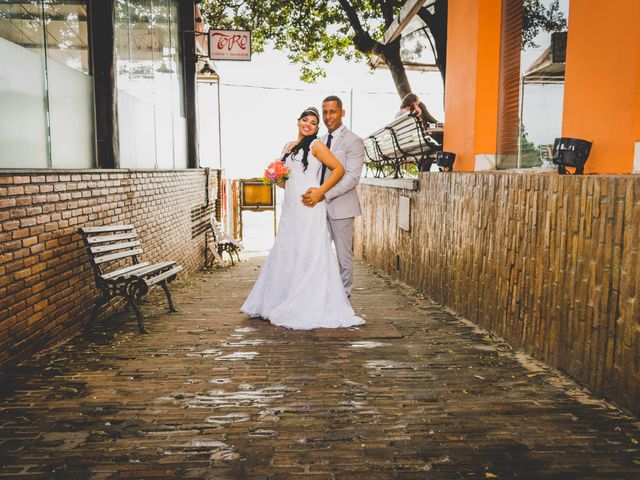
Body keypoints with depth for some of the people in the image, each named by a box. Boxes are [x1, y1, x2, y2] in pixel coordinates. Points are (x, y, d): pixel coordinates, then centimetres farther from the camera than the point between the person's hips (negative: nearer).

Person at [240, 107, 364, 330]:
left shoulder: (316, 145, -3)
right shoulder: (289, 146, 17)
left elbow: (339, 169, -8)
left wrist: (320, 191, -14)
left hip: (309, 206, -7)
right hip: (290, 207, 7)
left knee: (309, 254, -4)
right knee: (284, 253, 10)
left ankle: (311, 308, 4)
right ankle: (280, 302, 22)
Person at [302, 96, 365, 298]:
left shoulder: (353, 141, -6)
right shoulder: (321, 141, 16)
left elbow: (352, 177, -15)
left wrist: (323, 194, -23)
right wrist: (313, 192, 1)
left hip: (340, 206, -6)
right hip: (320, 205, 6)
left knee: (343, 255, 4)